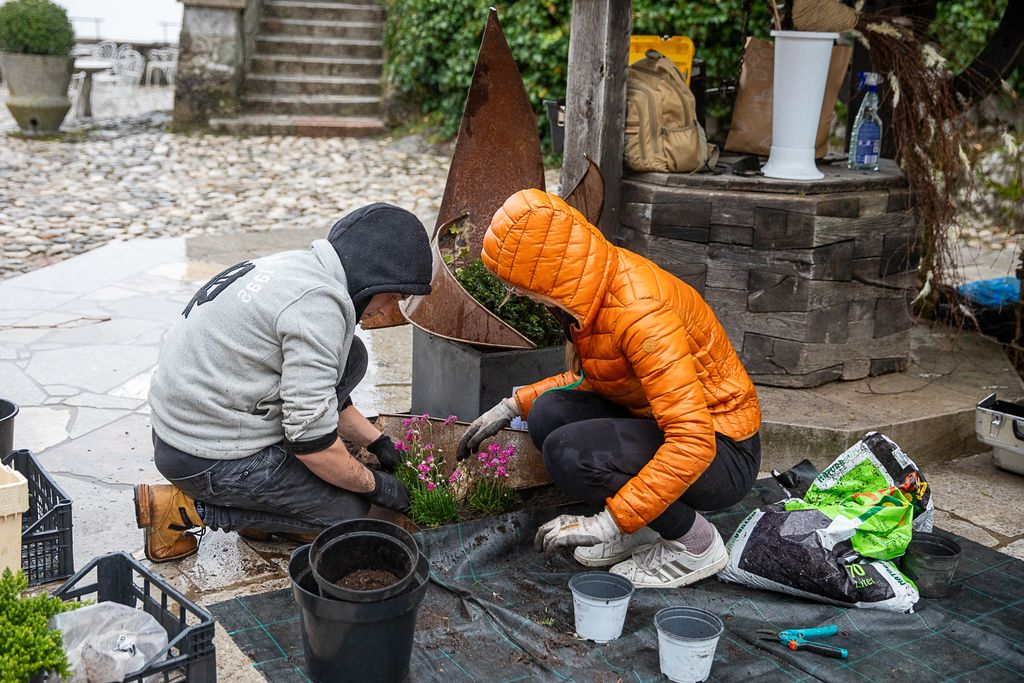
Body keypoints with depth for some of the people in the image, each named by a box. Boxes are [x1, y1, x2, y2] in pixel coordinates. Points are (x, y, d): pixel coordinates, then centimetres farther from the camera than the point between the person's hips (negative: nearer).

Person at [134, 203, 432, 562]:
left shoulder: (297, 267, 9)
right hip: (210, 461, -10)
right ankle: (185, 508, 0)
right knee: (348, 511, 2)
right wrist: (375, 485, -6)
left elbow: (316, 390, 21)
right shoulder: (318, 304, -23)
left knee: (349, 355, 11)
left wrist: (379, 443, 21)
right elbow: (312, 439, -22)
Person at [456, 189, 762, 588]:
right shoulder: (595, 284, -3)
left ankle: (697, 544, -6)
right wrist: (513, 406, 7)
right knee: (549, 412, -9)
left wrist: (612, 522, -31)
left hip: (722, 454, -8)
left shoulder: (640, 313, -30)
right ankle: (643, 524, 4)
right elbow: (592, 378, 16)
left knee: (568, 453, -26)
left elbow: (693, 442, -33)